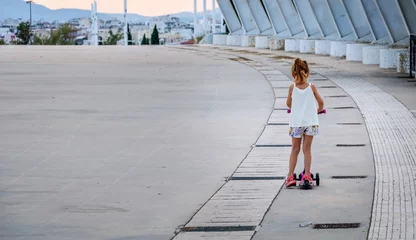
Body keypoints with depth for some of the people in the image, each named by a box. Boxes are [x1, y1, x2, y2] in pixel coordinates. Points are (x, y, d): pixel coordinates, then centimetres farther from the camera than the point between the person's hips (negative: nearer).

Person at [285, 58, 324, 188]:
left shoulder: (292, 87, -3)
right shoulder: (311, 87, -3)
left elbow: (288, 104, 9)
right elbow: (320, 102, 1)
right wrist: (319, 109, 23)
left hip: (296, 122, 0)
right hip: (310, 121, 0)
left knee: (295, 149, 9)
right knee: (307, 149, 9)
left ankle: (290, 176, 6)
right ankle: (307, 175, 8)